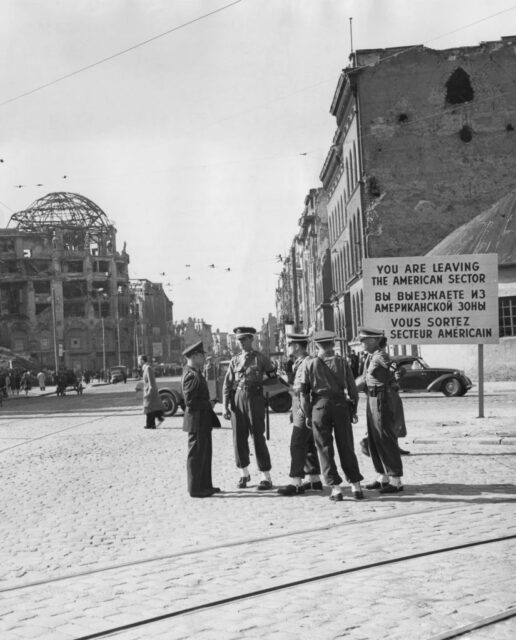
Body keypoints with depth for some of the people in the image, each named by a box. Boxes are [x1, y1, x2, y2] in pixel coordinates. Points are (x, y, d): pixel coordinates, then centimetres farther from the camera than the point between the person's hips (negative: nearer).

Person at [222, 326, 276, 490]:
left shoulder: (261, 358, 1)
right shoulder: (235, 360, 10)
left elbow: (273, 375, 11)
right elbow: (227, 385, 9)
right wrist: (225, 407, 2)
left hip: (255, 398, -3)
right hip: (237, 398, 4)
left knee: (258, 437, -3)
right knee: (239, 438, 7)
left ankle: (266, 478, 2)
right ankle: (244, 474, 23)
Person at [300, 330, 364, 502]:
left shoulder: (310, 364, 0)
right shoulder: (342, 362, 1)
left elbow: (304, 391, -1)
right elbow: (352, 389, 1)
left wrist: (307, 414, 7)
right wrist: (353, 410, 11)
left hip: (320, 406, -1)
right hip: (340, 405, 1)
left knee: (325, 449, 6)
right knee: (346, 447, 9)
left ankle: (336, 488, 3)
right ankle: (356, 485, 9)